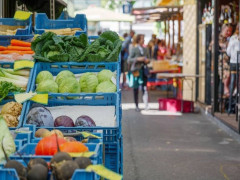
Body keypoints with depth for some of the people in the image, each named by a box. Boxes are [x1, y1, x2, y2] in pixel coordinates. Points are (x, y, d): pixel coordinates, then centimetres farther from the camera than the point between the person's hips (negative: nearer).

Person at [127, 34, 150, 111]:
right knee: (136, 88, 4)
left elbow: (148, 58, 21)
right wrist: (137, 59, -17)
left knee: (145, 88, -9)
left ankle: (146, 104, -15)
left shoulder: (145, 50, 10)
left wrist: (147, 60, -2)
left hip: (144, 70, 3)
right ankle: (136, 106, 14)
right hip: (136, 70, -3)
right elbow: (129, 60, -6)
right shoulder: (134, 49, -2)